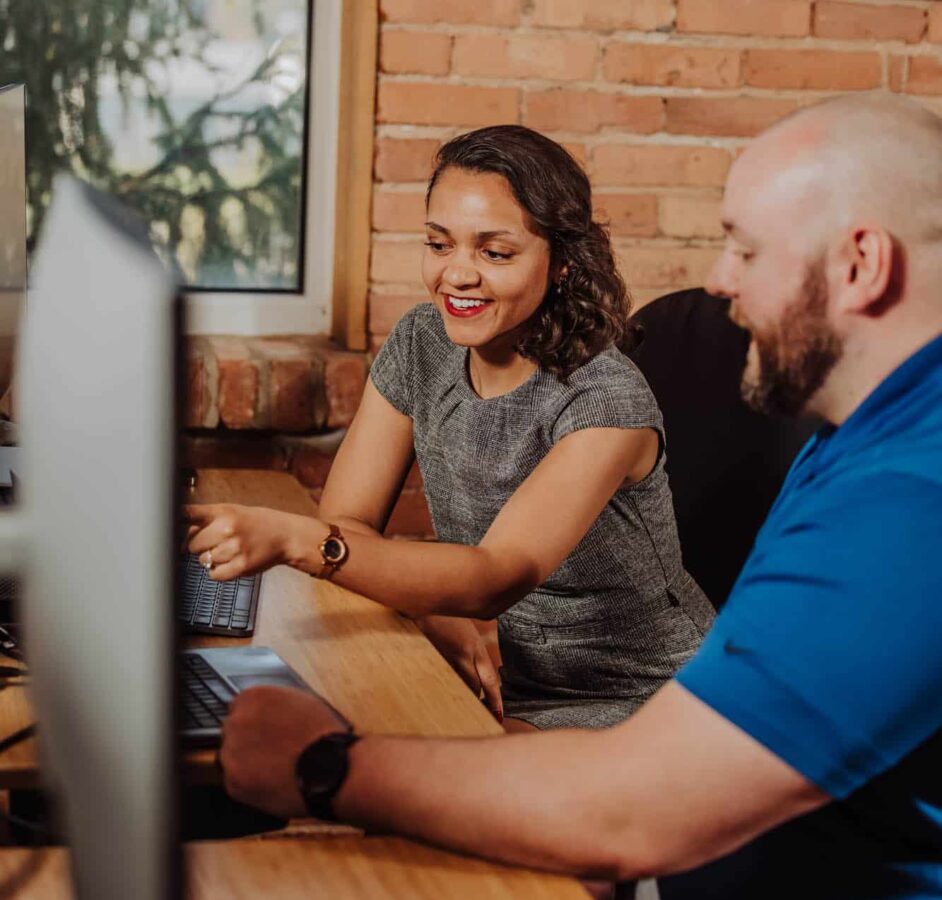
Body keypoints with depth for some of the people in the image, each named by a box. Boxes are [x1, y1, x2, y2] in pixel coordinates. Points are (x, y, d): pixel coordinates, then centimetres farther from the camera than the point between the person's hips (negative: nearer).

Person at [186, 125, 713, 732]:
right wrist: (439, 614, -24)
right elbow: (346, 519, -4)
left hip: (642, 705, -6)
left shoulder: (608, 403, -22)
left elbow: (497, 577, -34)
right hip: (510, 689, 6)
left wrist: (292, 540, -46)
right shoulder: (422, 346, -2)